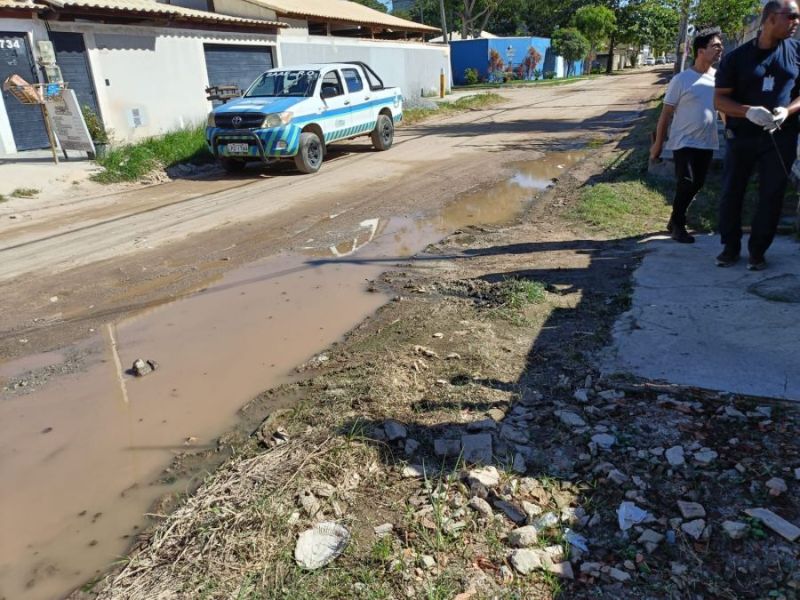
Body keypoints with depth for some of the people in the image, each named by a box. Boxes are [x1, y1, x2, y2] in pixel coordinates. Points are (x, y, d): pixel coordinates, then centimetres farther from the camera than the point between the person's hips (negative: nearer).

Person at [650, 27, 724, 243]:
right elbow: (666, 114, -6)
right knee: (687, 185, -8)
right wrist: (658, 144, -6)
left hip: (707, 143, 6)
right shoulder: (681, 80, -10)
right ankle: (678, 225, 10)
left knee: (696, 185, 11)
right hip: (684, 142, -5)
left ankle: (675, 221, 27)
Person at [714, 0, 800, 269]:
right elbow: (719, 100, -3)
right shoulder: (737, 57, -3)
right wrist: (748, 111, -21)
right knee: (731, 192, 4)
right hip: (742, 136, -1)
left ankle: (757, 251, 15)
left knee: (772, 195, 3)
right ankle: (730, 247, 19)